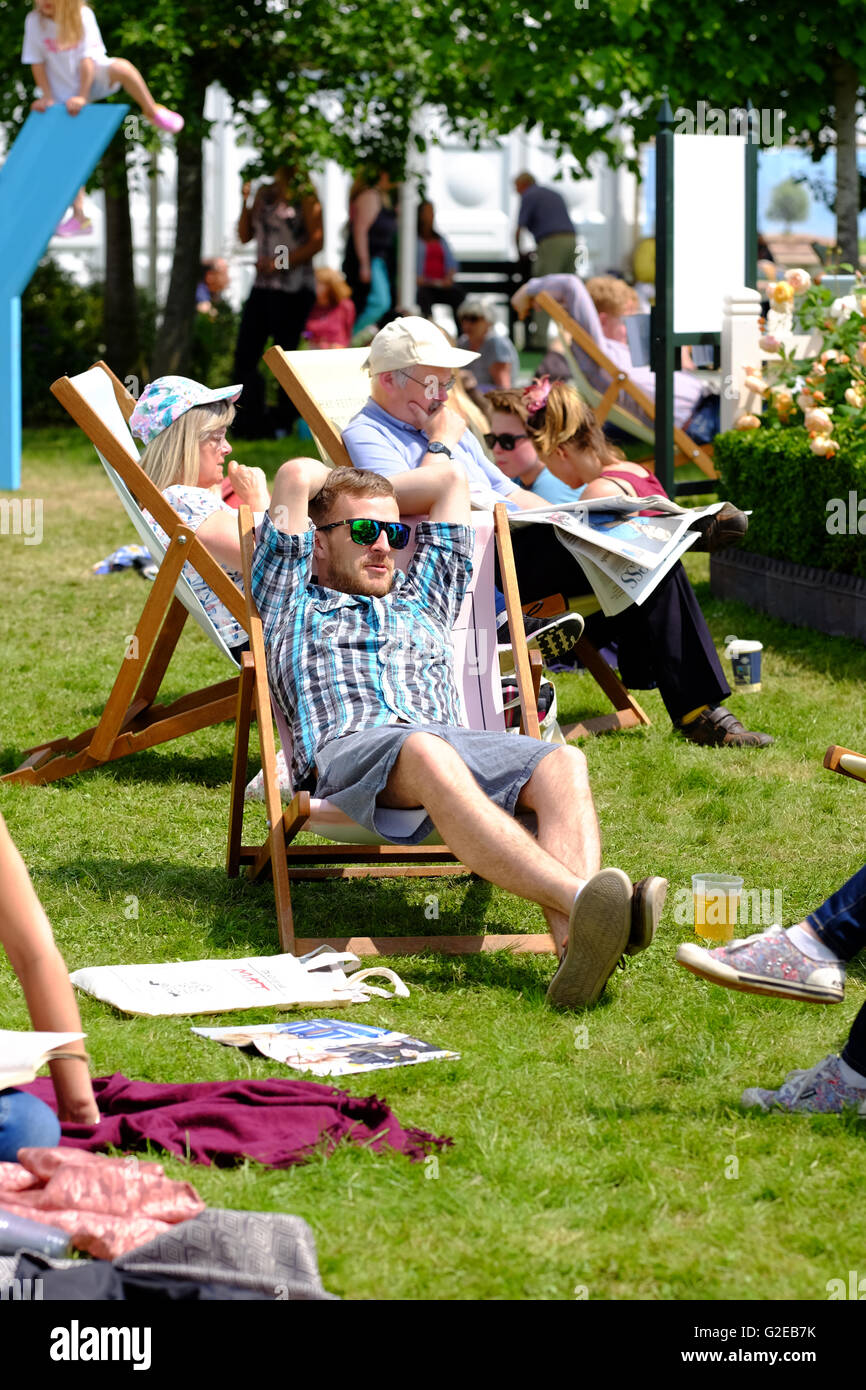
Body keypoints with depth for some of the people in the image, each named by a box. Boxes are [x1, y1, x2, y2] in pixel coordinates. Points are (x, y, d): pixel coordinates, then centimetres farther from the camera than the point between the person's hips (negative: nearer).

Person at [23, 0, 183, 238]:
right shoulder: (34, 21, -10)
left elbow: (88, 58, -18)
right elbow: (37, 62, -4)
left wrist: (82, 96, -21)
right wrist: (47, 96, -9)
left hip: (94, 78, -2)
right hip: (65, 92, 2)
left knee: (120, 67, -36)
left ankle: (151, 110, -11)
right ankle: (79, 216, 4)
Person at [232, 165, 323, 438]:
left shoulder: (305, 196, -4)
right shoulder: (264, 193, 14)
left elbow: (317, 241, -11)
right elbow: (245, 236, 15)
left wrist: (279, 263, -17)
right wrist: (245, 202, 0)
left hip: (293, 289, -6)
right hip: (262, 287, 6)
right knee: (244, 356, 2)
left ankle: (284, 424, 8)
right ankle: (253, 423, 11)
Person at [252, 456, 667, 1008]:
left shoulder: (422, 602, 41)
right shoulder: (293, 604, 30)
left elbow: (447, 476, 46)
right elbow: (298, 474, 27)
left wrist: (372, 491, 55)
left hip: (448, 738, 5)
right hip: (345, 748, -5)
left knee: (564, 764, -29)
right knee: (427, 754, -42)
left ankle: (574, 941, -57)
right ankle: (578, 897, -63)